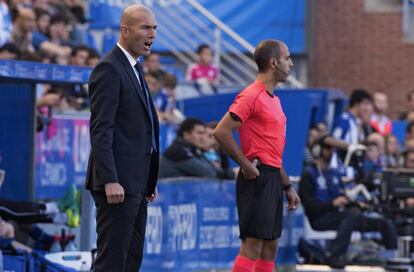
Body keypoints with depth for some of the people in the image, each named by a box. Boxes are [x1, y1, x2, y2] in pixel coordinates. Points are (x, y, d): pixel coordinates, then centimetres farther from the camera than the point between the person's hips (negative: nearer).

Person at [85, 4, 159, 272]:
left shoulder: (135, 68, 18)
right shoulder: (109, 69, -11)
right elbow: (100, 129, -18)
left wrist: (149, 179, 19)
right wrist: (109, 181, -25)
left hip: (135, 182, 10)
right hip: (117, 183, -10)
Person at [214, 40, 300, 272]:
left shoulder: (273, 99, 18)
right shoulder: (252, 96, -11)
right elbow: (222, 132, -20)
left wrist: (288, 186, 24)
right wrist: (247, 165, -16)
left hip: (273, 178, 10)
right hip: (258, 177, -10)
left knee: (270, 246, 10)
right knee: (253, 244, -12)